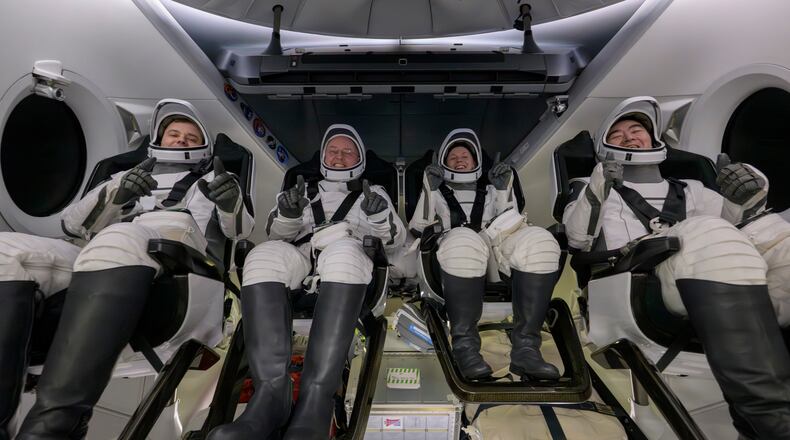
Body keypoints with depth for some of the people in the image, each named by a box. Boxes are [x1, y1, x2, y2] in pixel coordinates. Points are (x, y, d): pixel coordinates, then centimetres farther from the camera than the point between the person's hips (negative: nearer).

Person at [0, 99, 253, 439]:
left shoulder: (212, 182, 28)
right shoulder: (128, 176, 37)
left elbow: (239, 230, 9)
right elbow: (73, 224, 24)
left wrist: (232, 204, -14)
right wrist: (114, 194, 4)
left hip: (172, 261, -4)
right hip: (102, 260, 5)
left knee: (116, 243, -36)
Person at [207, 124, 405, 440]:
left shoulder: (373, 193, 28)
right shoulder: (306, 190, 32)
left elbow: (395, 241, 14)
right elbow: (278, 234, 17)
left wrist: (381, 216, -8)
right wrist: (288, 213, -6)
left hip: (351, 258, -2)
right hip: (300, 259, 2)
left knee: (342, 251, -38)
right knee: (265, 254, -31)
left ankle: (315, 399, -47)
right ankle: (271, 394, -40)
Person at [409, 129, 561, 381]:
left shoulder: (489, 189, 34)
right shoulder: (437, 191, 30)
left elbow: (510, 222, 19)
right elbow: (417, 229, 15)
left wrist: (503, 189, 10)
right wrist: (430, 190, 7)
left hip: (496, 250, 3)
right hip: (456, 249, -2)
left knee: (539, 242, -31)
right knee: (464, 241, -40)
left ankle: (525, 348, -32)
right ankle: (465, 346, -32)